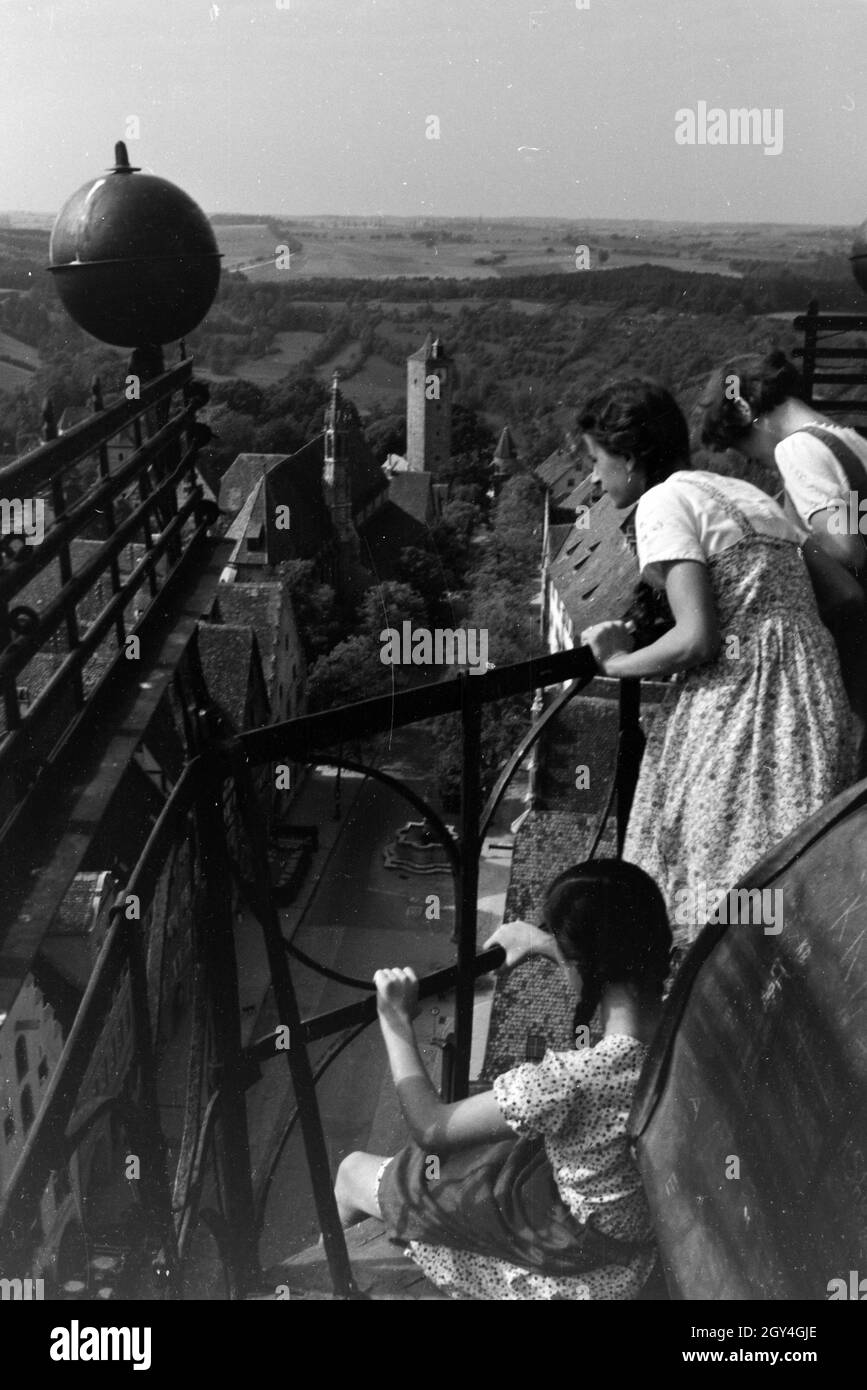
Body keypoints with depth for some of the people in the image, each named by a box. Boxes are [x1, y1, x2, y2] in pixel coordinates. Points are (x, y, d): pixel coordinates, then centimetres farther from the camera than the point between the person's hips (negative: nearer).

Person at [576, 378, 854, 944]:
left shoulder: (665, 500, -4)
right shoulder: (745, 491, 21)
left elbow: (696, 639, -15)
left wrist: (618, 660, 3)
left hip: (741, 693, -9)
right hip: (814, 681, 9)